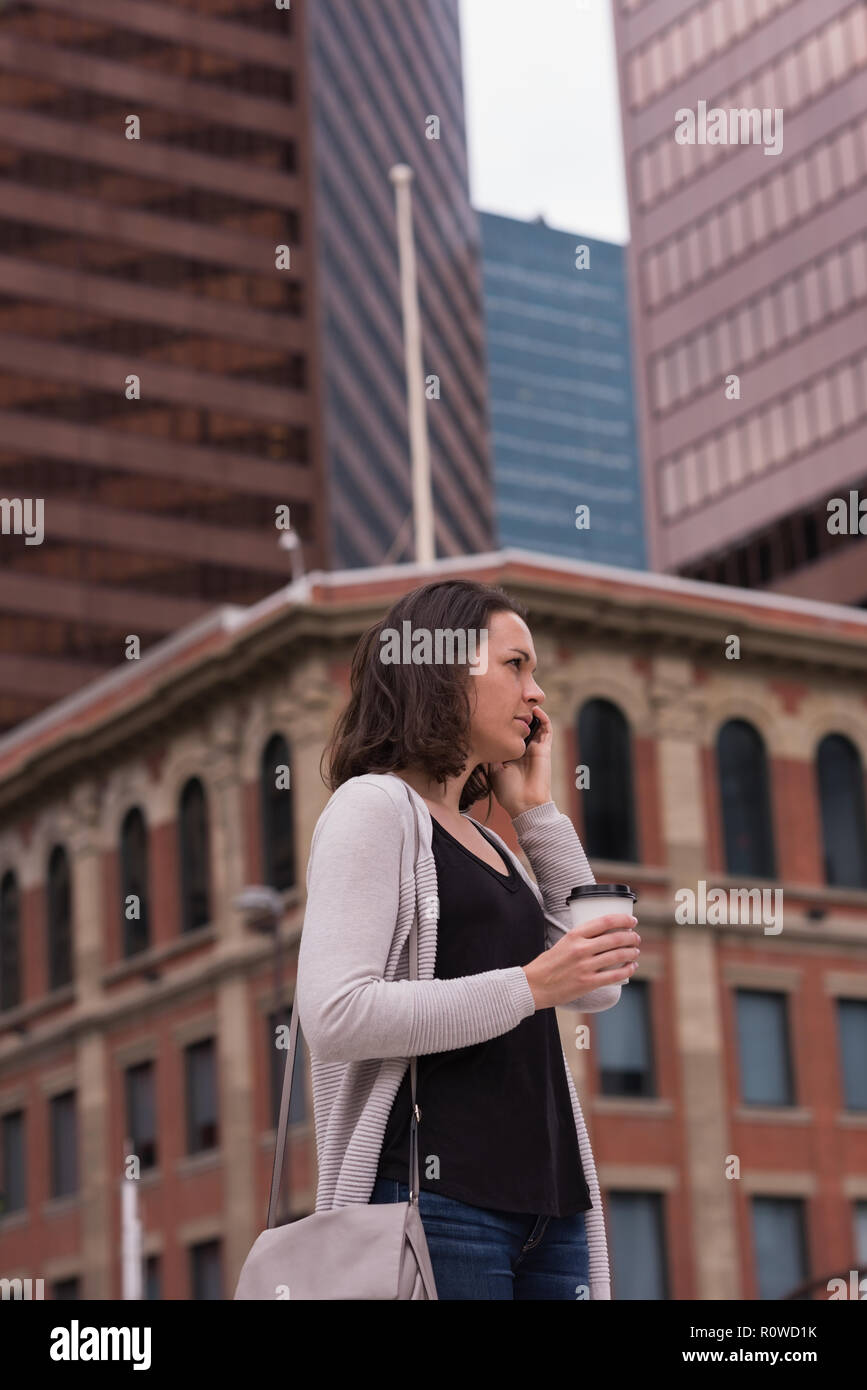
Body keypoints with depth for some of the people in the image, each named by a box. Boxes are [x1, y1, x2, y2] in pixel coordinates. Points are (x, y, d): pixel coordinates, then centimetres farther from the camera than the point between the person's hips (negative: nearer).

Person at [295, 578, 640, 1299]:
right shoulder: (374, 806, -4)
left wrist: (537, 810, 15)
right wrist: (529, 987, -17)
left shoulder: (490, 841, 21)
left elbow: (599, 988, 16)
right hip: (435, 1199, -8)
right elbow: (334, 1015, -16)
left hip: (546, 1199, 8)